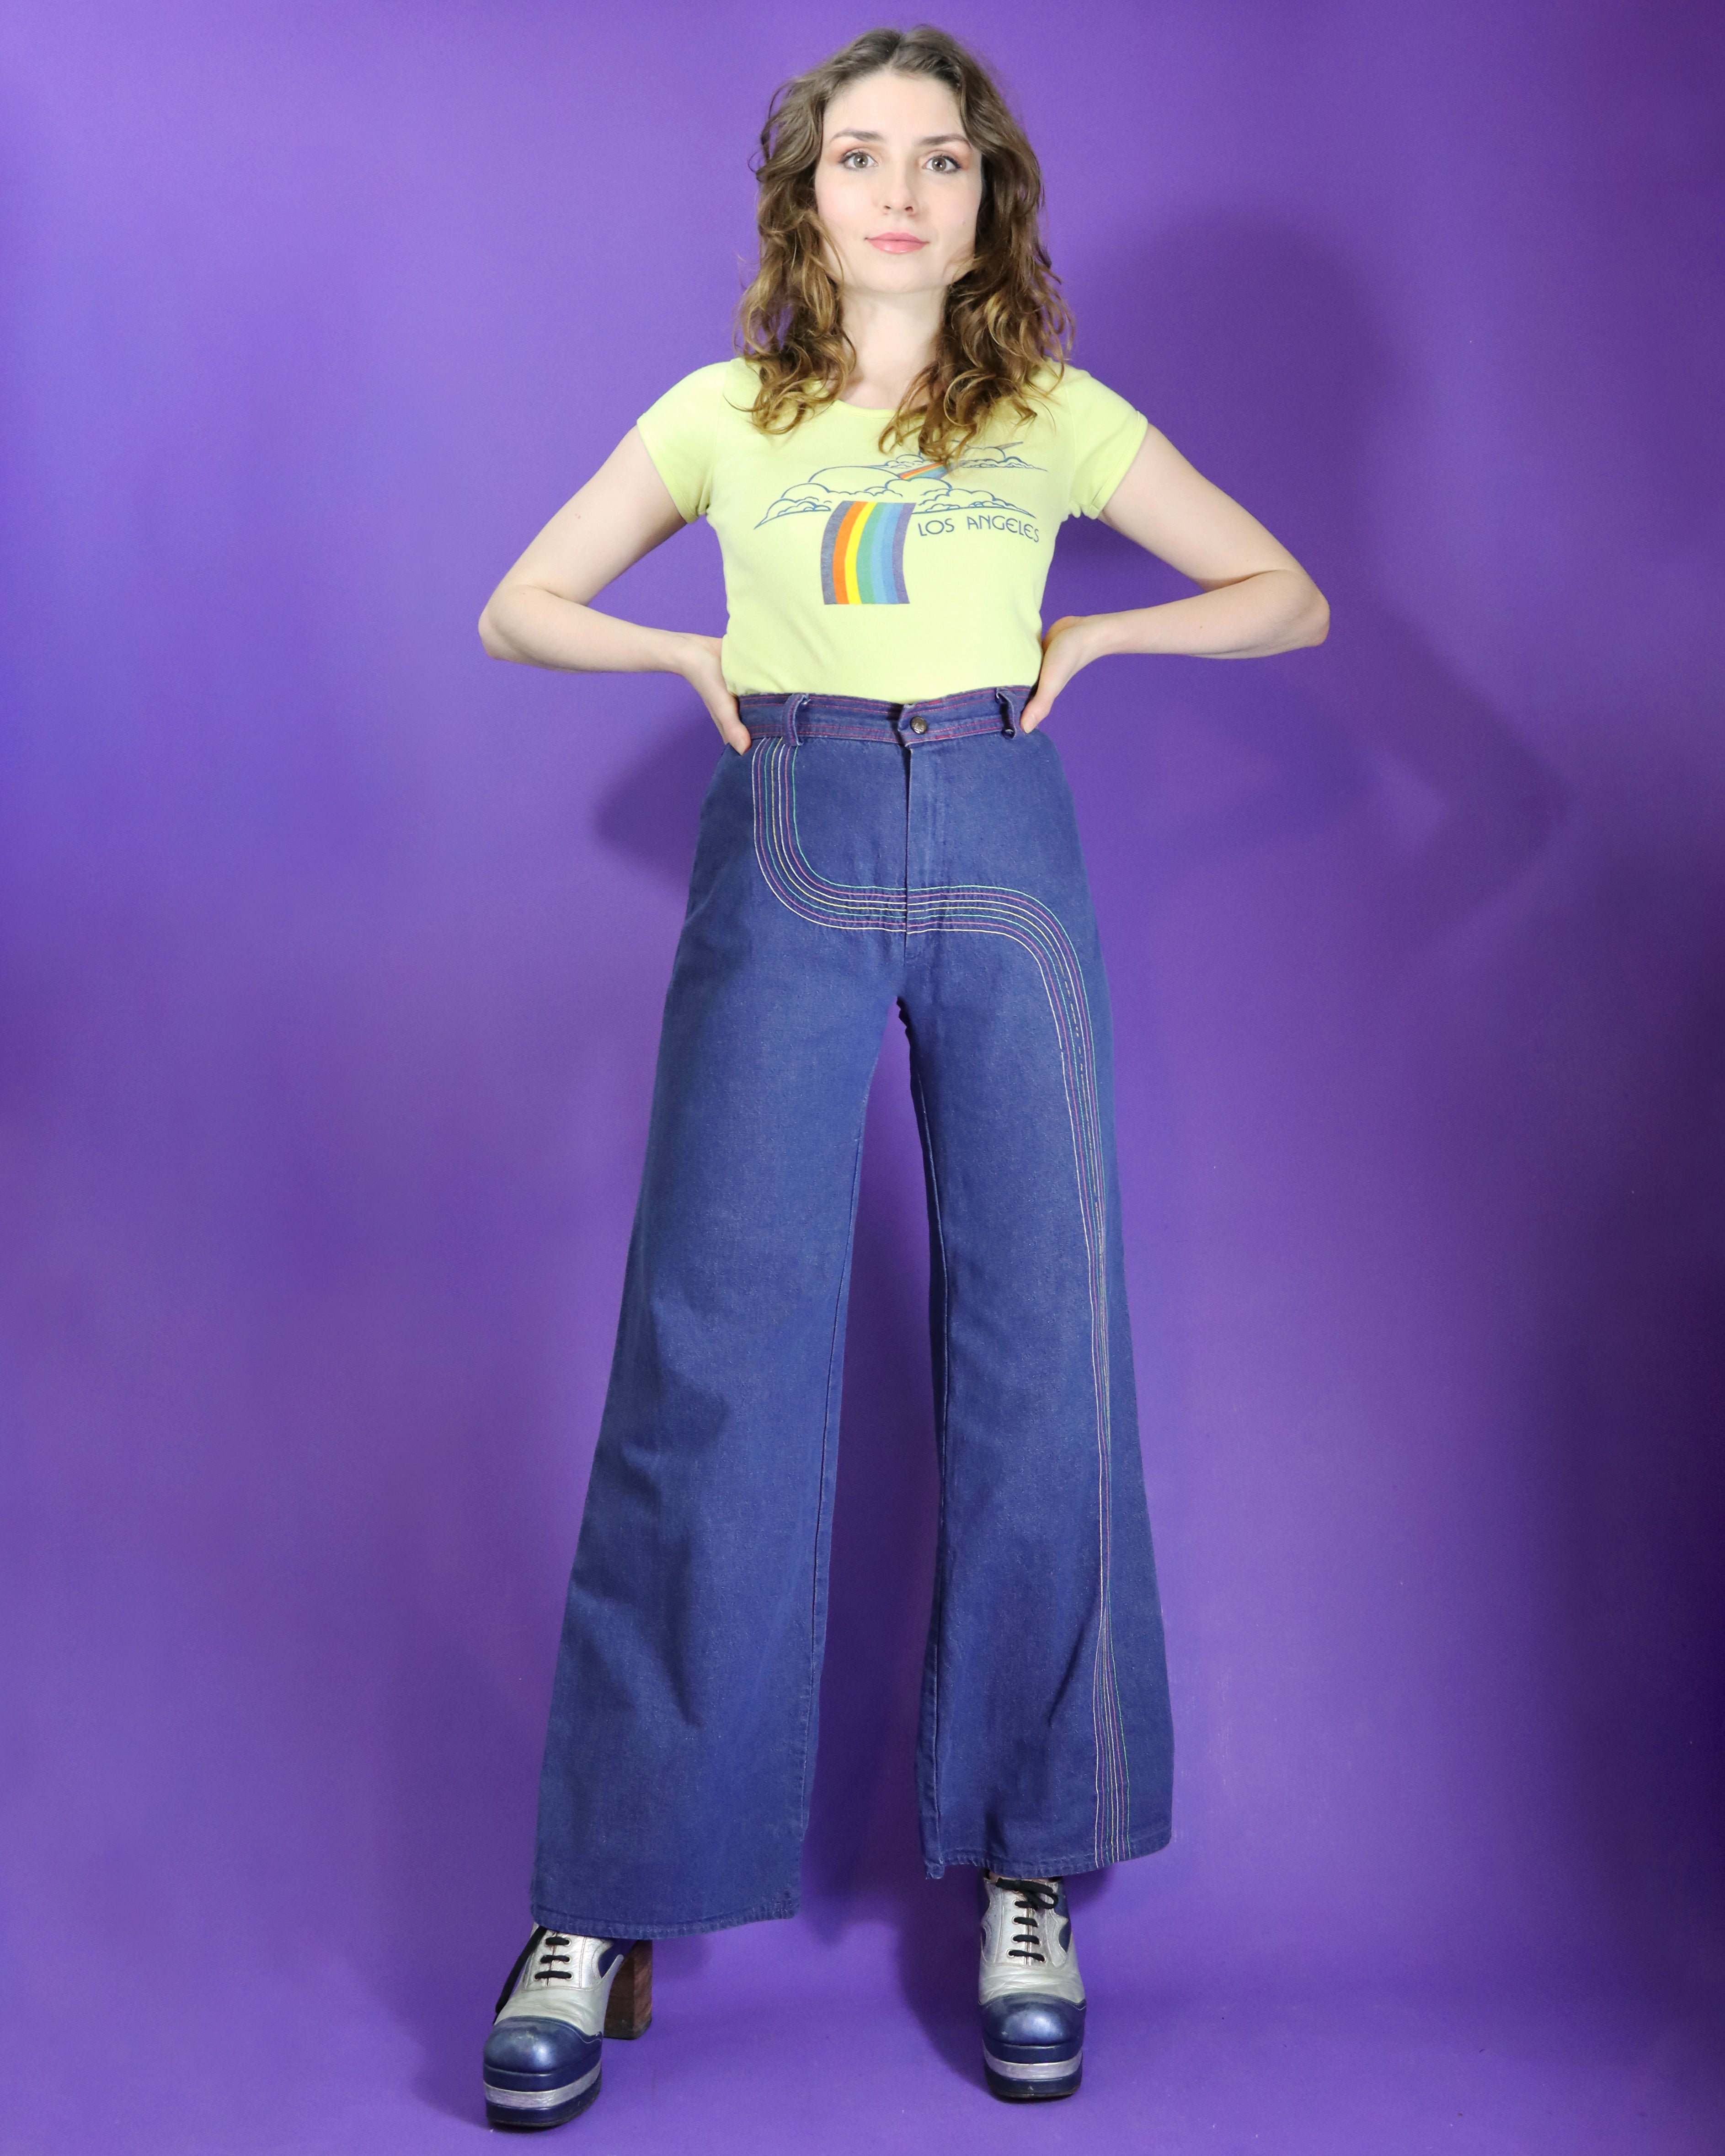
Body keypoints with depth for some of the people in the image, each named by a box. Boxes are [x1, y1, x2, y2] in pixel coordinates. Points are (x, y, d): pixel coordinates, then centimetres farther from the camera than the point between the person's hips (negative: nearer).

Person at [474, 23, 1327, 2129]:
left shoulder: (1064, 419, 11)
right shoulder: (719, 414, 10)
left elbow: (1287, 598, 16)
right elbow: (519, 610, 17)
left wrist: (1085, 633, 3)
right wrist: (705, 657, 2)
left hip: (1000, 853, 1)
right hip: (785, 864, -1)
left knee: (1037, 1360, 0)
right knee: (712, 1361, -5)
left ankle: (1029, 1877, 13)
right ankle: (610, 1901, 5)